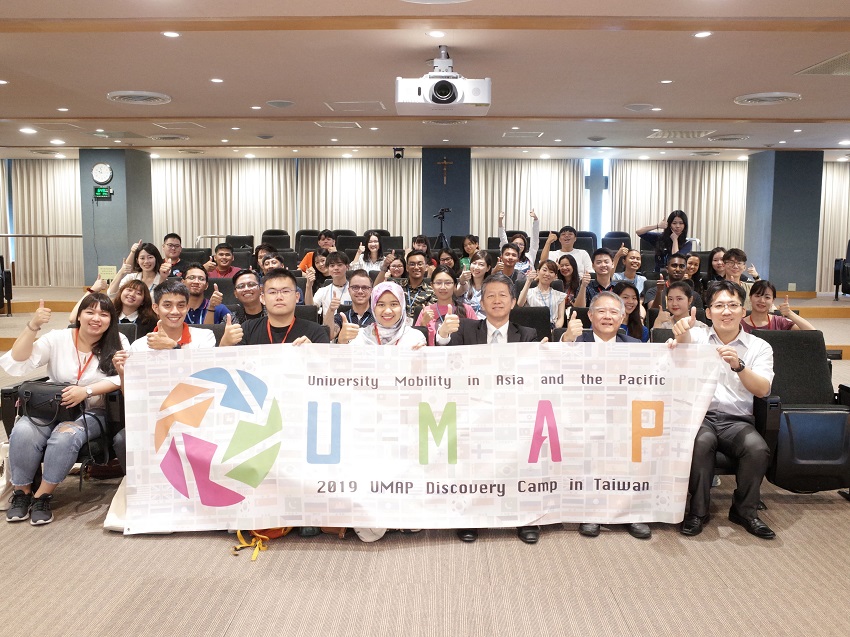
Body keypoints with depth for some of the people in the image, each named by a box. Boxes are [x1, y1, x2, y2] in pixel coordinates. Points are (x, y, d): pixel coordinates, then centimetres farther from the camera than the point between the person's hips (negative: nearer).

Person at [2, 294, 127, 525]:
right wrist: (33, 326, -19)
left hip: (92, 412, -2)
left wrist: (86, 391, -28)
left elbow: (120, 379, -13)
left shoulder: (118, 343, -1)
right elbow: (15, 364, -7)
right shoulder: (57, 338, 1)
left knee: (65, 436, -33)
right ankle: (21, 492, -5)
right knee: (23, 433, -28)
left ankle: (43, 495, -12)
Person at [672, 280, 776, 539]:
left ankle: (745, 510, -4)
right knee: (702, 442, -33)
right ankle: (698, 510, -14)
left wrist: (738, 365, -24)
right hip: (699, 415, -1)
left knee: (758, 448, -29)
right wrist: (681, 337, -39)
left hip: (738, 421, 1)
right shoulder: (697, 338, 10)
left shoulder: (759, 347, 10)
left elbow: (763, 390, -4)